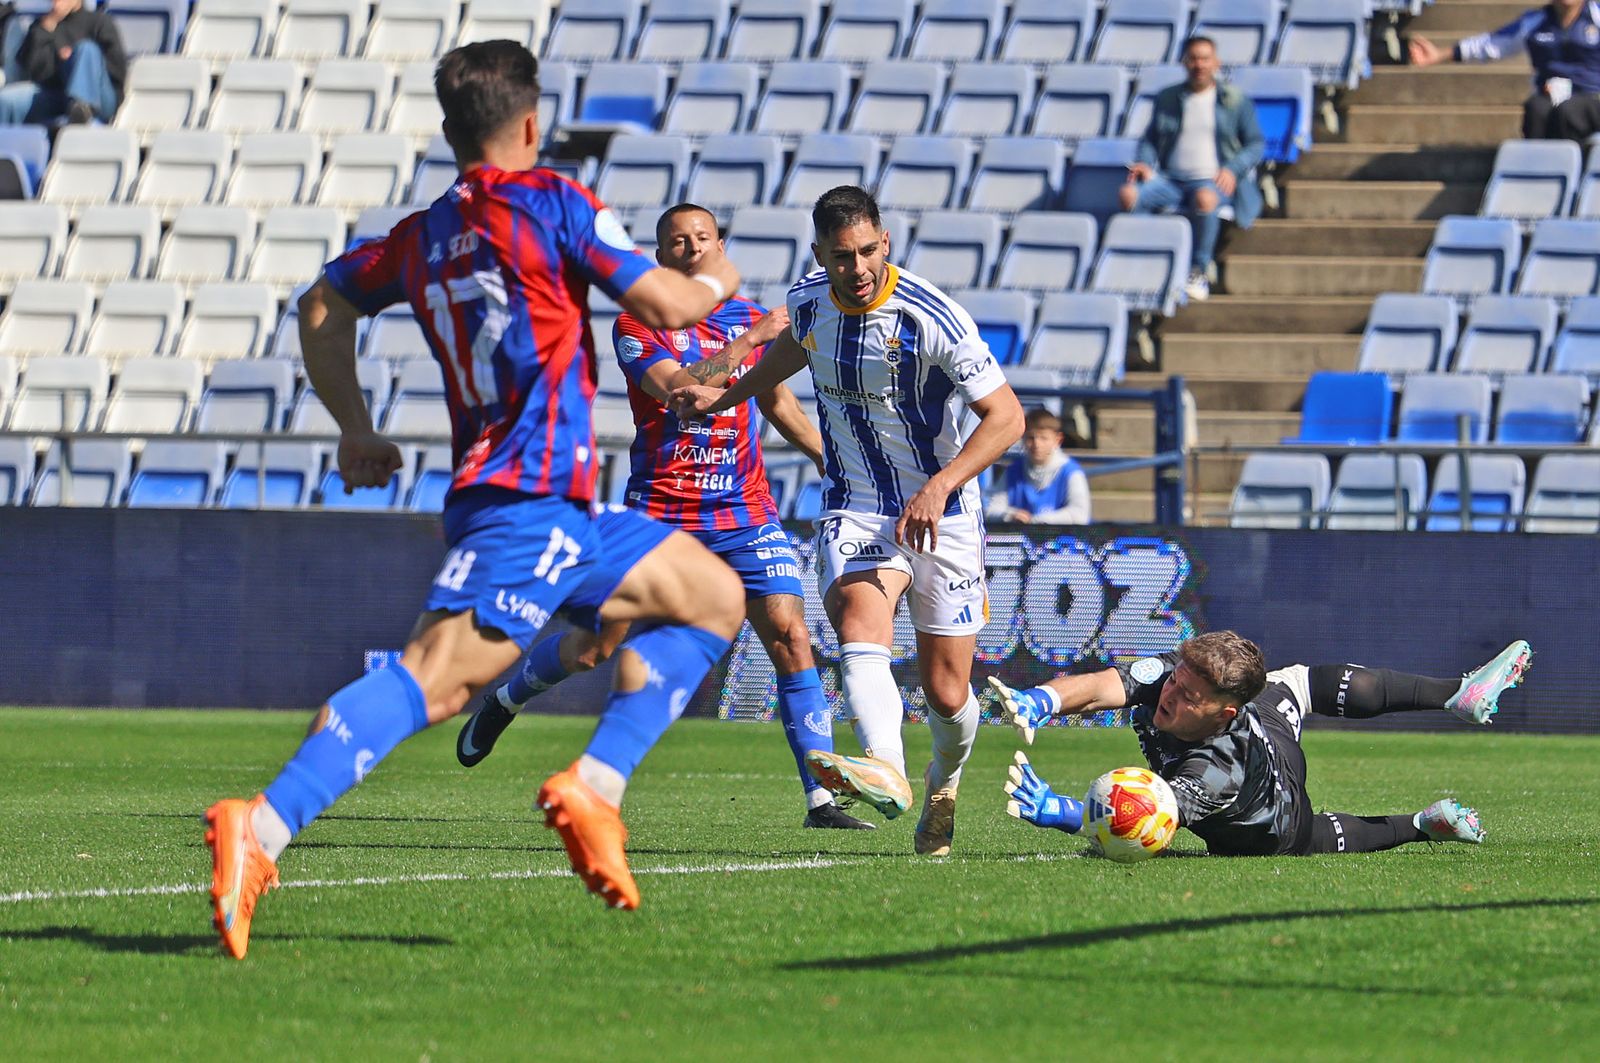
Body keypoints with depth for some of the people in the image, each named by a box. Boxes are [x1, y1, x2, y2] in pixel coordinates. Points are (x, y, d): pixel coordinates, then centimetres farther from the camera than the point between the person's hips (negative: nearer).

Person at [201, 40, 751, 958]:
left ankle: (594, 788, 3)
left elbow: (323, 306, 29)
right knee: (435, 676, -22)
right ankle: (262, 828, -34)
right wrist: (716, 283, 17)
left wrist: (355, 428, 34)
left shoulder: (423, 237, 17)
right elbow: (664, 305, -4)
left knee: (714, 597, 18)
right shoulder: (551, 203, -2)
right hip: (527, 501, -9)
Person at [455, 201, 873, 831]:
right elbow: (676, 387, -22)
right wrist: (749, 340, -22)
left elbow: (778, 404, 25)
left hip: (746, 514, 3)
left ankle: (821, 800, -9)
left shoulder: (751, 319, 11)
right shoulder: (638, 324, -4)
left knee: (790, 637, -11)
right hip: (661, 513, -3)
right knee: (596, 645, -1)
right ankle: (505, 700, 31)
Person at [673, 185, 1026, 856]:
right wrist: (727, 395, 30)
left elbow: (1006, 416, -18)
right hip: (854, 512, 3)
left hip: (940, 515, -3)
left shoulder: (933, 318, -20)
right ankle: (887, 772, -51)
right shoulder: (808, 299, -4)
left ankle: (945, 781, 36)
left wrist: (941, 485, -30)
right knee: (858, 624, -29)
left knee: (946, 693, 2)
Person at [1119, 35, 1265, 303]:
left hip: (1212, 181, -3)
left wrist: (1232, 170, -11)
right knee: (1130, 193, -28)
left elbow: (1256, 143, 7)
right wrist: (1145, 163, -1)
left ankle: (1199, 273, -27)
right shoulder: (1167, 98, 17)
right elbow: (1150, 138, 21)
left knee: (1205, 198, -41)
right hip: (1171, 180, 3)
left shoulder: (1235, 101, 8)